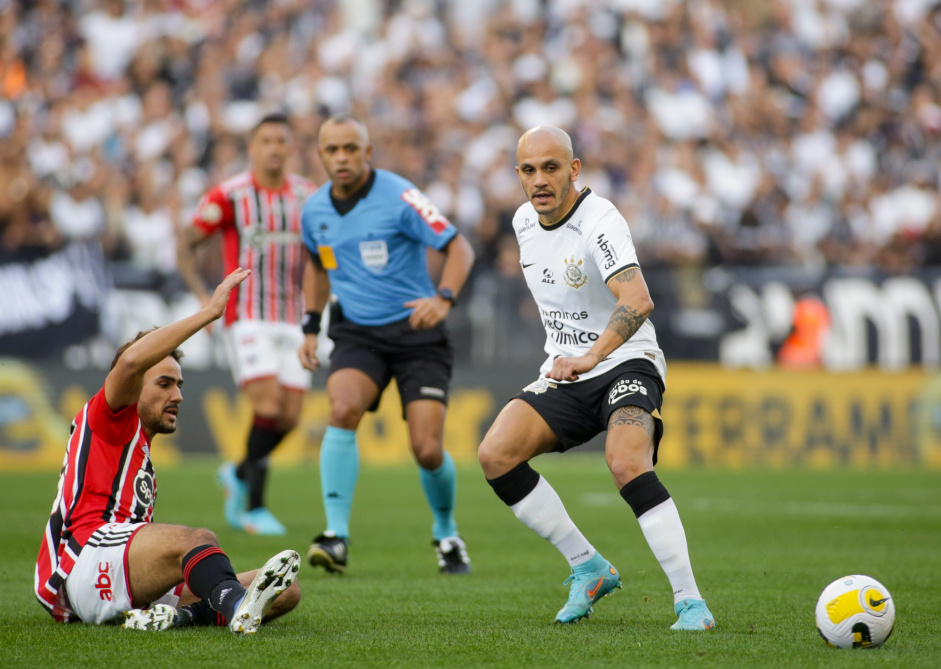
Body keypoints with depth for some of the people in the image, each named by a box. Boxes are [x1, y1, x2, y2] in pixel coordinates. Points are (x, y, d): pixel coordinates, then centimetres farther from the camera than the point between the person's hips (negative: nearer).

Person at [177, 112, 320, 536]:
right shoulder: (229, 197, -6)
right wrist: (203, 296, -10)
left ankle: (239, 476, 26)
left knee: (289, 418, 0)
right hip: (247, 319, -5)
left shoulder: (307, 196, 5)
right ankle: (254, 507, -3)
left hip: (291, 321, 5)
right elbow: (185, 246, 1)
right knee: (268, 408, -18)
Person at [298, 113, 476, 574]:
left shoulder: (398, 197, -13)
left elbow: (459, 247, -14)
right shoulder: (315, 210, 4)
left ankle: (446, 533, 22)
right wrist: (311, 327, 19)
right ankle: (337, 536, -25)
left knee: (427, 450, -9)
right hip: (357, 332, 3)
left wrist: (443, 299, -30)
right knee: (343, 410, -27)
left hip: (417, 333, -3)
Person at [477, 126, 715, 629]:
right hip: (564, 372, 7)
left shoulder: (599, 221, -19)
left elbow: (637, 301, -35)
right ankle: (588, 567, -2)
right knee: (495, 455, -15)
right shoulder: (524, 221, 6)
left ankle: (690, 601, -26)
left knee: (626, 464, -33)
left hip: (625, 365, -7)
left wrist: (591, 357, -45)